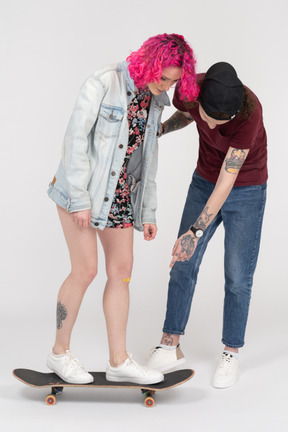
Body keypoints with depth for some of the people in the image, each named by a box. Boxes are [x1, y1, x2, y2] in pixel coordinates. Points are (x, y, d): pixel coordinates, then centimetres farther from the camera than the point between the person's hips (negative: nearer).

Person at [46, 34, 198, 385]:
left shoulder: (153, 101, 8)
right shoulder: (104, 83, -14)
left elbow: (147, 159, 13)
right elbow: (76, 138, -16)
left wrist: (148, 213, 11)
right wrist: (79, 198, -20)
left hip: (122, 195, 7)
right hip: (83, 189, -7)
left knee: (121, 271, 5)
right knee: (85, 270, -5)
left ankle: (118, 361, 14)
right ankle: (59, 353, 13)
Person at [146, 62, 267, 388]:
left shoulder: (249, 112, -35)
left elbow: (228, 181, -32)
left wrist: (195, 232, -35)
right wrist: (158, 129, -14)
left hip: (247, 191, -4)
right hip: (204, 182, 5)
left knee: (237, 277, 0)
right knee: (183, 265, 3)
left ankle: (231, 353, 18)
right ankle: (170, 346, 14)